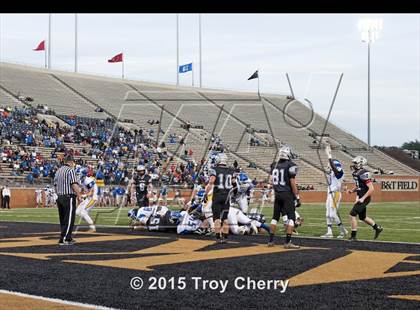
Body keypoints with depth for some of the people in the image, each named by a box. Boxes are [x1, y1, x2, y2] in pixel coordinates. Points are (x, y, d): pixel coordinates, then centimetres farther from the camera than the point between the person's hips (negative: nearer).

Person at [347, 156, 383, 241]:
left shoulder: (364, 174, -20)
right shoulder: (357, 174, 8)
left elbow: (371, 189, -22)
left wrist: (362, 198, -23)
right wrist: (352, 190, 7)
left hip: (364, 199, -10)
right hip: (360, 198, 10)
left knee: (352, 215, -10)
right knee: (362, 217, 20)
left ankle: (353, 236, -3)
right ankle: (377, 228, 35)